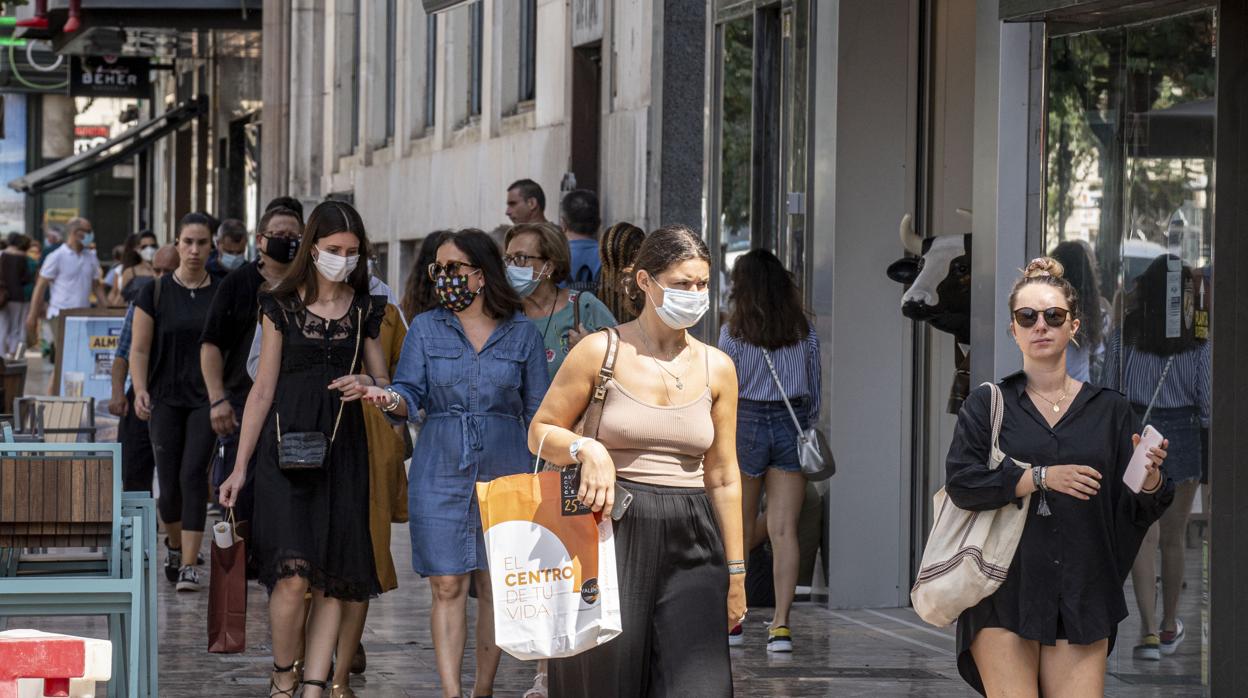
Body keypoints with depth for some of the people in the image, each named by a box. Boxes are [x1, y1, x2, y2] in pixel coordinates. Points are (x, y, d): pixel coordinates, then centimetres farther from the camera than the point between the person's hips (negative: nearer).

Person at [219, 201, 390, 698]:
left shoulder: (365, 309, 11)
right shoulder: (282, 307, 3)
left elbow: (385, 385, 15)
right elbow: (264, 389, 4)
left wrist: (368, 385, -11)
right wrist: (240, 466, 1)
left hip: (343, 449, 3)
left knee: (333, 579, -2)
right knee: (293, 573, -17)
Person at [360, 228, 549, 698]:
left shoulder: (522, 334, 4)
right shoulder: (426, 328, 5)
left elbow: (539, 412, 8)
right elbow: (412, 392, -2)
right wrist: (393, 401, -24)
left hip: (504, 471, 0)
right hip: (440, 471, 0)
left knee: (495, 586, 4)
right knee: (447, 587, -5)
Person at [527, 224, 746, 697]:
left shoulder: (717, 368, 10)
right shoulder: (602, 351, 0)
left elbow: (723, 478, 13)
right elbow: (540, 432, 5)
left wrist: (735, 570, 13)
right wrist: (585, 449, -16)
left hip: (691, 544, 2)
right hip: (613, 534, -2)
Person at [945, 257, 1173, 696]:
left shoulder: (1109, 410, 10)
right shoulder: (987, 405, 6)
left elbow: (1139, 512, 8)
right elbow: (960, 482, -8)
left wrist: (1151, 477, -14)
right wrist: (1043, 477, -17)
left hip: (1082, 600, 1)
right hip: (1005, 592, -1)